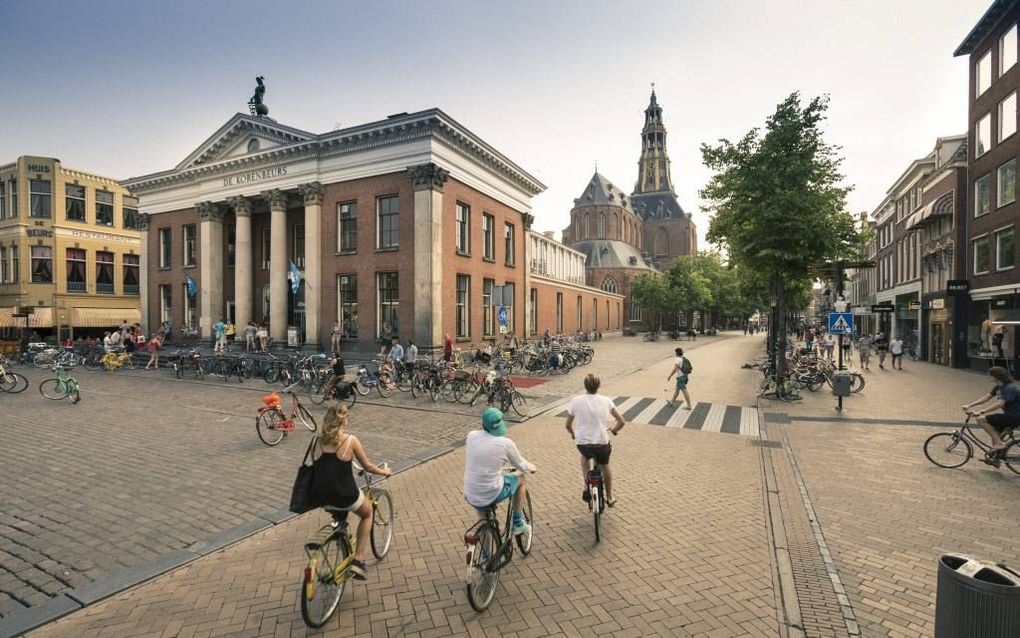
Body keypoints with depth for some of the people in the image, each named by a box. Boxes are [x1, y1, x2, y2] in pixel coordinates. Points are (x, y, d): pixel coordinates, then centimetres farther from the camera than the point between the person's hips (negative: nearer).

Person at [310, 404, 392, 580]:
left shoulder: (317, 442, 2)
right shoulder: (350, 440, -8)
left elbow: (316, 469, 14)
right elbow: (368, 467, 1)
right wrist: (384, 471, 21)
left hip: (320, 498, 5)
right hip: (344, 497, -5)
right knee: (367, 513, 27)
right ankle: (358, 560, 18)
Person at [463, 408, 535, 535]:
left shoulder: (471, 436, -4)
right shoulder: (505, 443, -14)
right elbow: (521, 465, 3)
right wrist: (532, 468, 26)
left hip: (471, 497, 4)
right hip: (492, 495, -4)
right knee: (521, 480, 22)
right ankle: (518, 523, 30)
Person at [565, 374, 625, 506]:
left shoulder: (575, 401, -5)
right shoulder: (606, 401, -4)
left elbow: (568, 425, 2)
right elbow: (621, 422, -1)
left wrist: (573, 434, 23)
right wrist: (614, 430, 20)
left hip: (582, 442, 0)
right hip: (602, 443, 0)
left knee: (585, 457, 35)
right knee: (605, 466, 29)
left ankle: (587, 487, 22)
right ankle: (609, 497, 43)